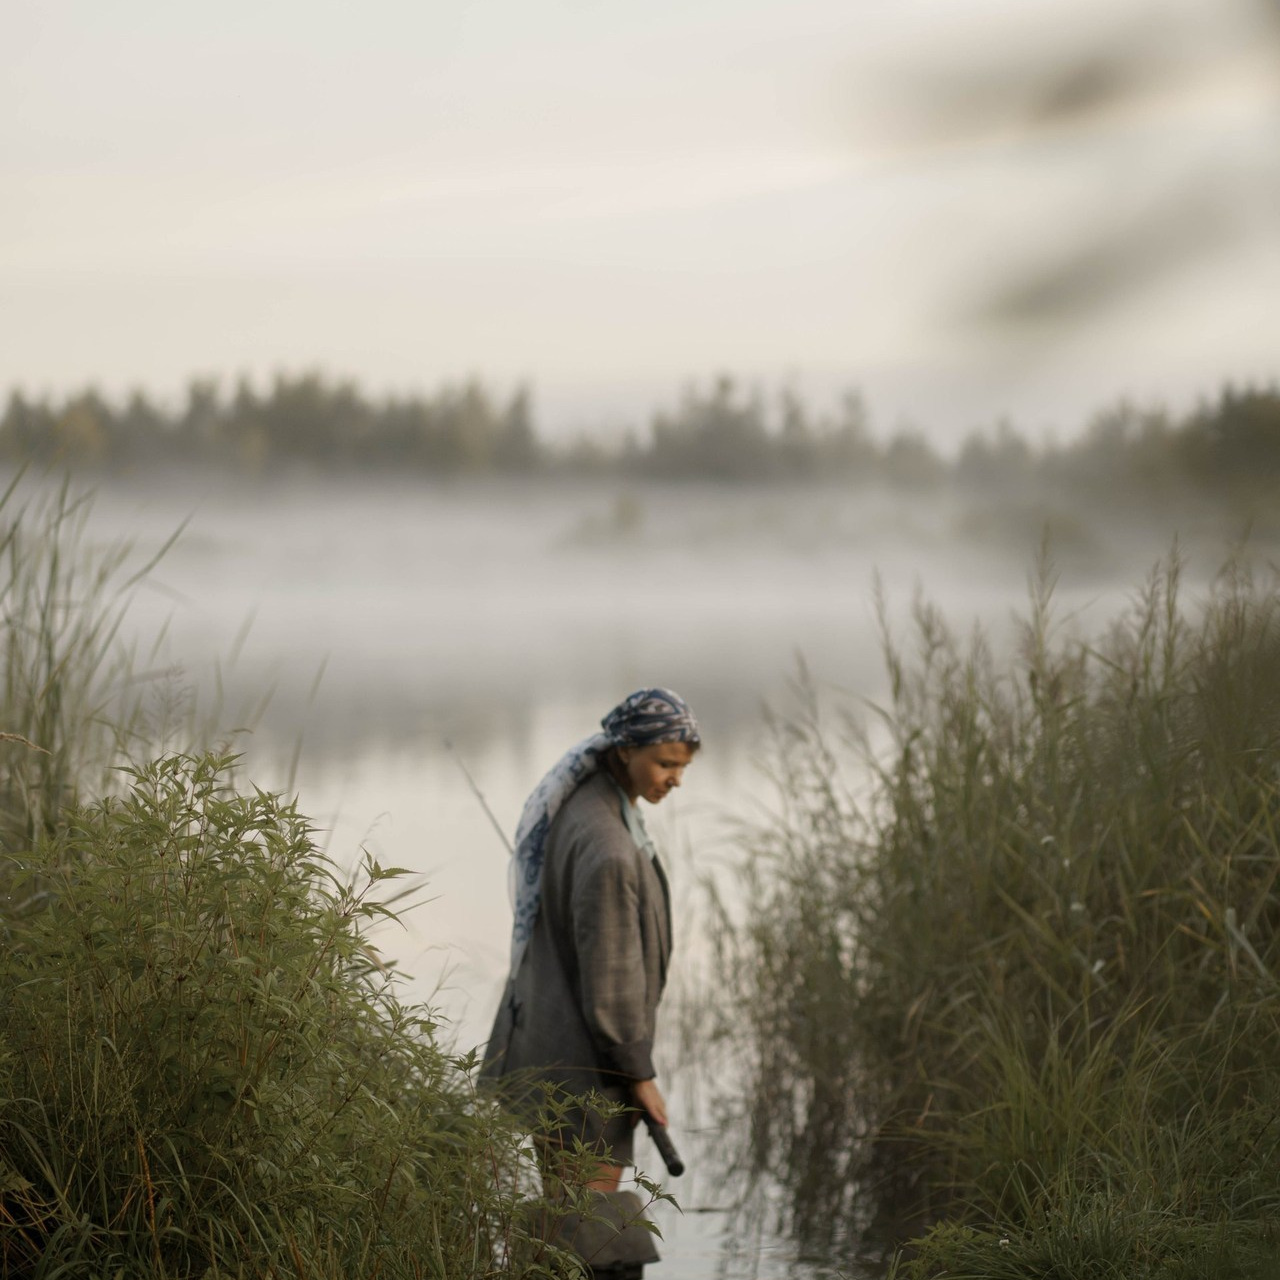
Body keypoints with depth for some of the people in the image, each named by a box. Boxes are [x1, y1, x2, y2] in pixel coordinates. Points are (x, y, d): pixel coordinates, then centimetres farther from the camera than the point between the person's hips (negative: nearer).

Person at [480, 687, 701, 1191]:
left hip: (547, 1034, 10)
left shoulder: (580, 802, 5)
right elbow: (609, 975, -22)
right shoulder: (607, 846, -26)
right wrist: (639, 1075, -13)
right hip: (582, 1060, -10)